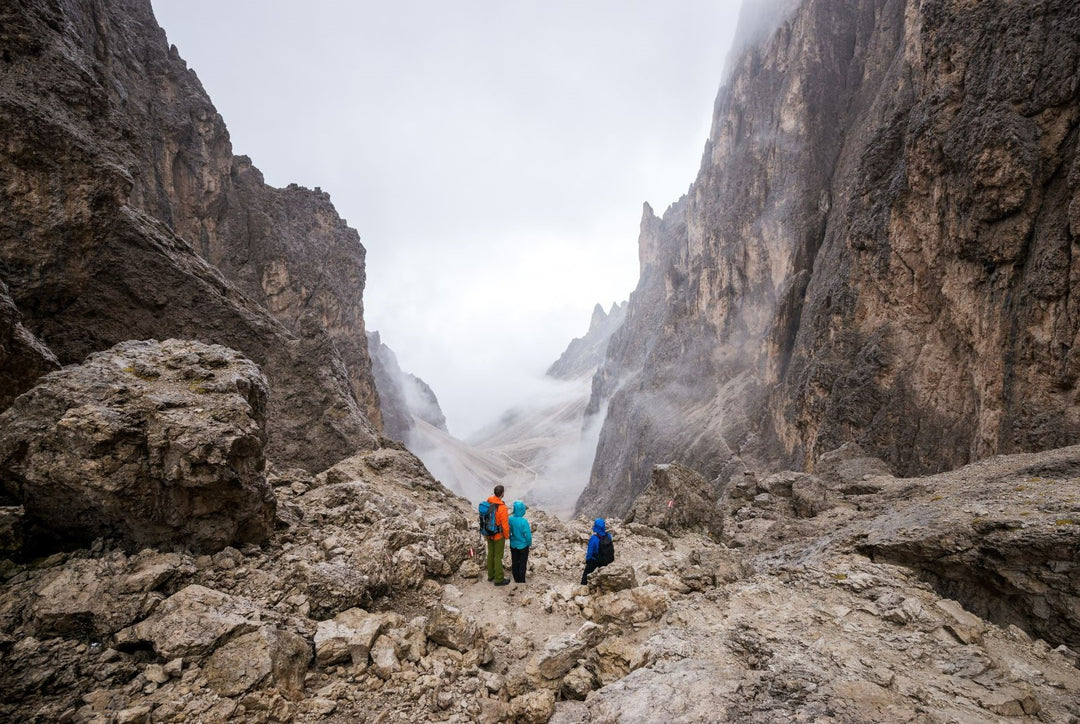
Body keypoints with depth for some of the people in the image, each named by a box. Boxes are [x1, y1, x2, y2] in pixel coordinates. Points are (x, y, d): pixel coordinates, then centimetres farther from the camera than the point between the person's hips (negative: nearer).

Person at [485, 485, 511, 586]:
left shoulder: (488, 503, -8)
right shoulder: (502, 507, -30)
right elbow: (505, 524, -23)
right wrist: (507, 536, -6)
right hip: (499, 535, -7)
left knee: (490, 554, 21)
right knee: (498, 557, 6)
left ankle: (491, 575, 35)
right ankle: (499, 579, 18)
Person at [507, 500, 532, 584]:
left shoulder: (510, 519, -15)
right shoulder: (524, 521, -27)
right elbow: (528, 535, -20)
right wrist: (529, 543, 0)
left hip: (513, 545, 4)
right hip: (523, 546, -4)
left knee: (514, 563, 20)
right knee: (522, 564, 14)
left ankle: (516, 579, 33)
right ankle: (521, 581, 23)